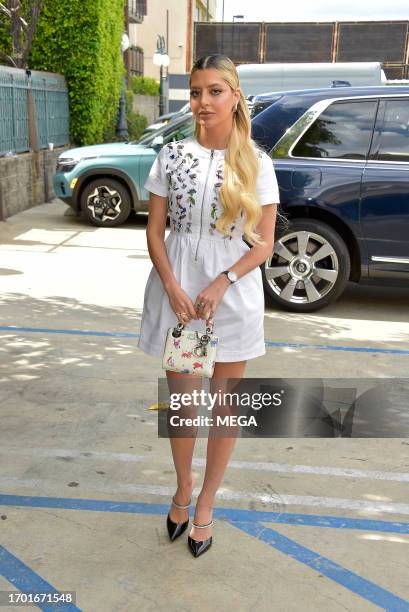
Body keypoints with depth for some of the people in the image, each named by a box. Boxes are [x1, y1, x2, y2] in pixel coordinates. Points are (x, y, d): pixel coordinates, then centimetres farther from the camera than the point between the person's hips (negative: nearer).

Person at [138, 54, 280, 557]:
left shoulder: (256, 163, -3)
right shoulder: (171, 156, 1)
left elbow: (264, 242, -3)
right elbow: (154, 229, 1)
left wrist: (222, 284, -16)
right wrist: (172, 287, -12)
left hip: (234, 293, -1)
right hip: (177, 289, 1)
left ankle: (205, 504, 29)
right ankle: (183, 488, 38)